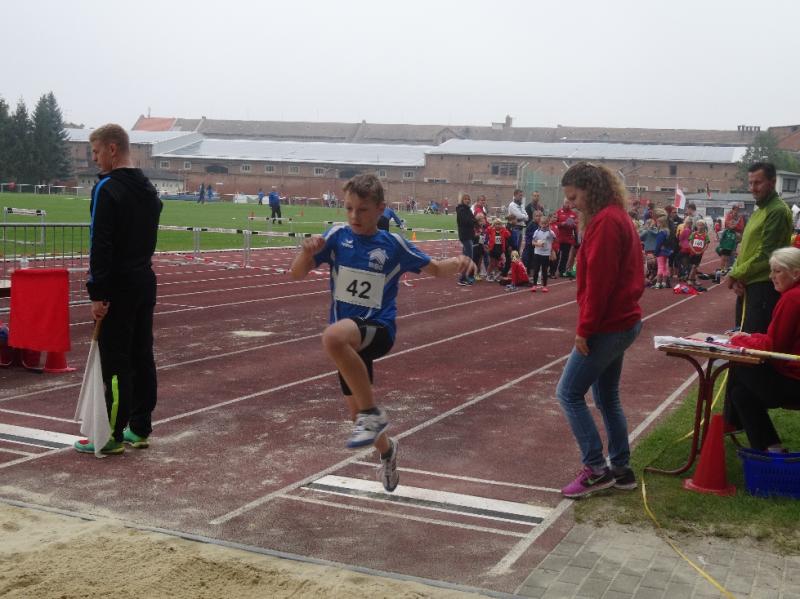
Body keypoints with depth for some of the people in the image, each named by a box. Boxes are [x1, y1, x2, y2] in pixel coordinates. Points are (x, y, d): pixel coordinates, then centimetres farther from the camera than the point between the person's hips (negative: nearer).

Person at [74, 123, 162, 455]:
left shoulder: (107, 188, -14)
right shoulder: (148, 189, 13)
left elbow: (100, 245, -18)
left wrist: (98, 293, -17)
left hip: (119, 288, -8)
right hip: (145, 282, 8)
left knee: (115, 362, -3)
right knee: (142, 356, 11)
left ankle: (113, 436, 2)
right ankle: (140, 429, 19)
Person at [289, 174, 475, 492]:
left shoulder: (393, 244, -6)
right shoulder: (337, 236, -3)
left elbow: (435, 268, 5)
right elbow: (297, 274, -7)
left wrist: (457, 262, -17)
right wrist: (307, 251, -28)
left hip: (378, 329, -4)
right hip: (349, 336, 4)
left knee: (333, 336, -38)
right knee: (357, 411, 15)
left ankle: (373, 413, -24)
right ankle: (387, 449, 48)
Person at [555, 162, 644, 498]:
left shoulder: (604, 222, -17)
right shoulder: (619, 217, 14)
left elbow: (598, 281, -22)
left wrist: (585, 328, -17)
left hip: (607, 326, -10)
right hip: (622, 321, 10)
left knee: (569, 393, -3)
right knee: (607, 396, 16)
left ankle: (596, 469, 1)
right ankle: (621, 469, 22)